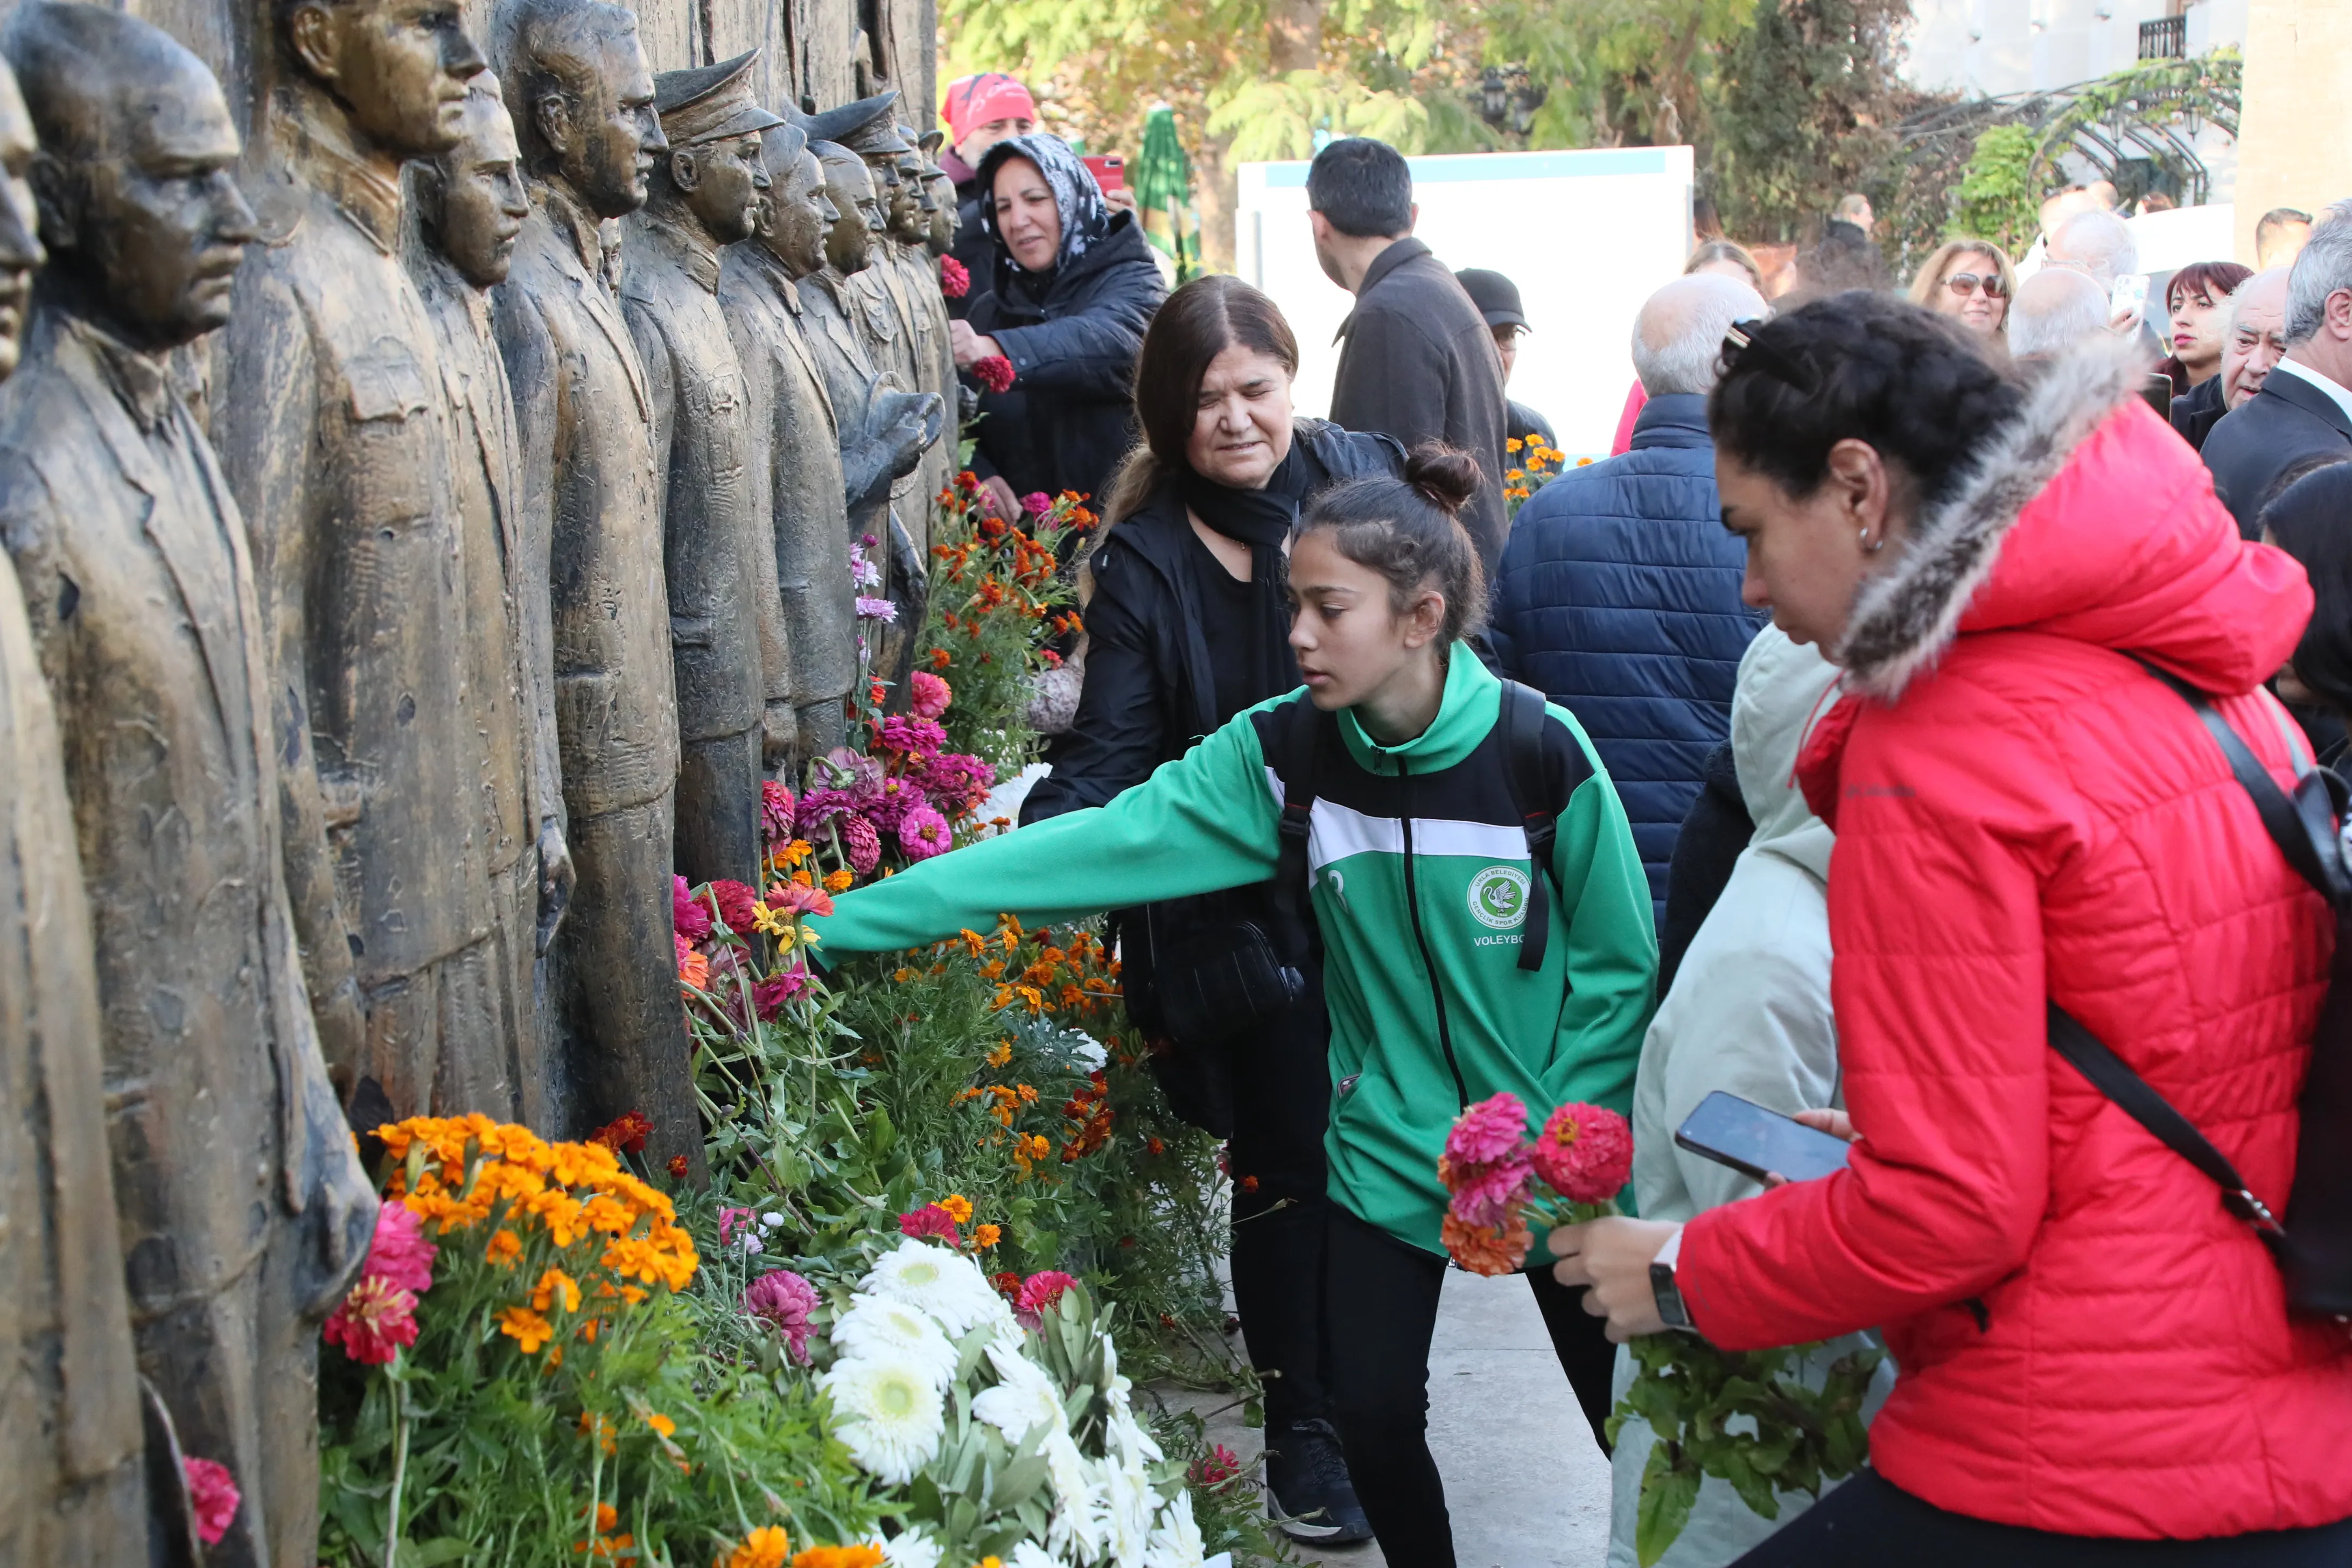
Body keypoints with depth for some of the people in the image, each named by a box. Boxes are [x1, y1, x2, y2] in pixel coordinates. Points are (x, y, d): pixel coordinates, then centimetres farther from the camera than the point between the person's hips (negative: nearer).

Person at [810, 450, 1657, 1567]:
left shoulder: (1541, 753, -18)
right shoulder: (1282, 751, -11)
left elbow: (1619, 963, -9)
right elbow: (1101, 843, -18)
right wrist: (842, 924, -25)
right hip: (1386, 1149, 2)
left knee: (1631, 1408, 9)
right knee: (1373, 1419, 5)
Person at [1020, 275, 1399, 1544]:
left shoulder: (1368, 478, -2)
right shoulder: (1144, 556, -7)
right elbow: (1108, 755, -10)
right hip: (1240, 908, -2)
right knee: (1285, 1158, 6)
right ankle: (1301, 1425, 24)